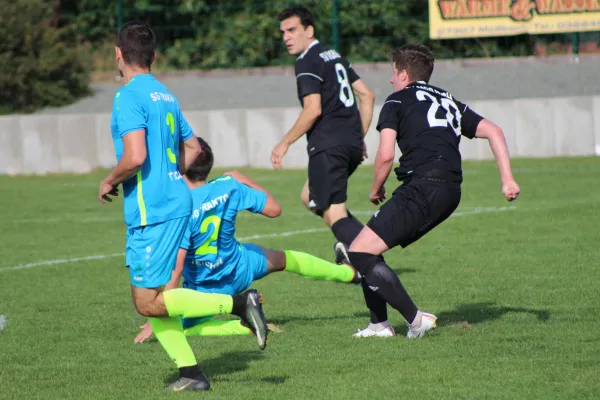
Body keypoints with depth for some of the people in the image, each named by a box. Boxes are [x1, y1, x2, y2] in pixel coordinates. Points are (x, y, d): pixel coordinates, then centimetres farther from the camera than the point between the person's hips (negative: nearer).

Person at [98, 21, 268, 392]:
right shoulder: (166, 96, 14)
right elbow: (193, 147, 25)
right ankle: (191, 373, 10)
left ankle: (239, 303, -15)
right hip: (175, 202, 9)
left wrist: (109, 183, -6)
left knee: (149, 302, -8)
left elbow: (135, 157, -23)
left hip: (151, 209, -9)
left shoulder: (129, 97, -13)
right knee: (150, 297, 13)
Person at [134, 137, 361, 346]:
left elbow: (175, 269, -31)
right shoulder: (228, 187, -17)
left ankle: (247, 326, -8)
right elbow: (274, 209, -3)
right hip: (239, 270, 5)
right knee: (283, 259, 32)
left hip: (205, 289, -5)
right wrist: (246, 181, 10)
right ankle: (350, 273, 51)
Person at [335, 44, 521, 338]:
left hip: (422, 187, -8)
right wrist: (507, 179, 13)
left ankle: (415, 319, -15)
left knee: (360, 253, -10)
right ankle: (379, 325, 14)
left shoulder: (397, 101, 7)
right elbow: (494, 131, 19)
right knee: (372, 249, 19)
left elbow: (385, 155, -5)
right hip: (451, 193, 8)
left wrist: (376, 190, 12)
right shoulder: (449, 102, 27)